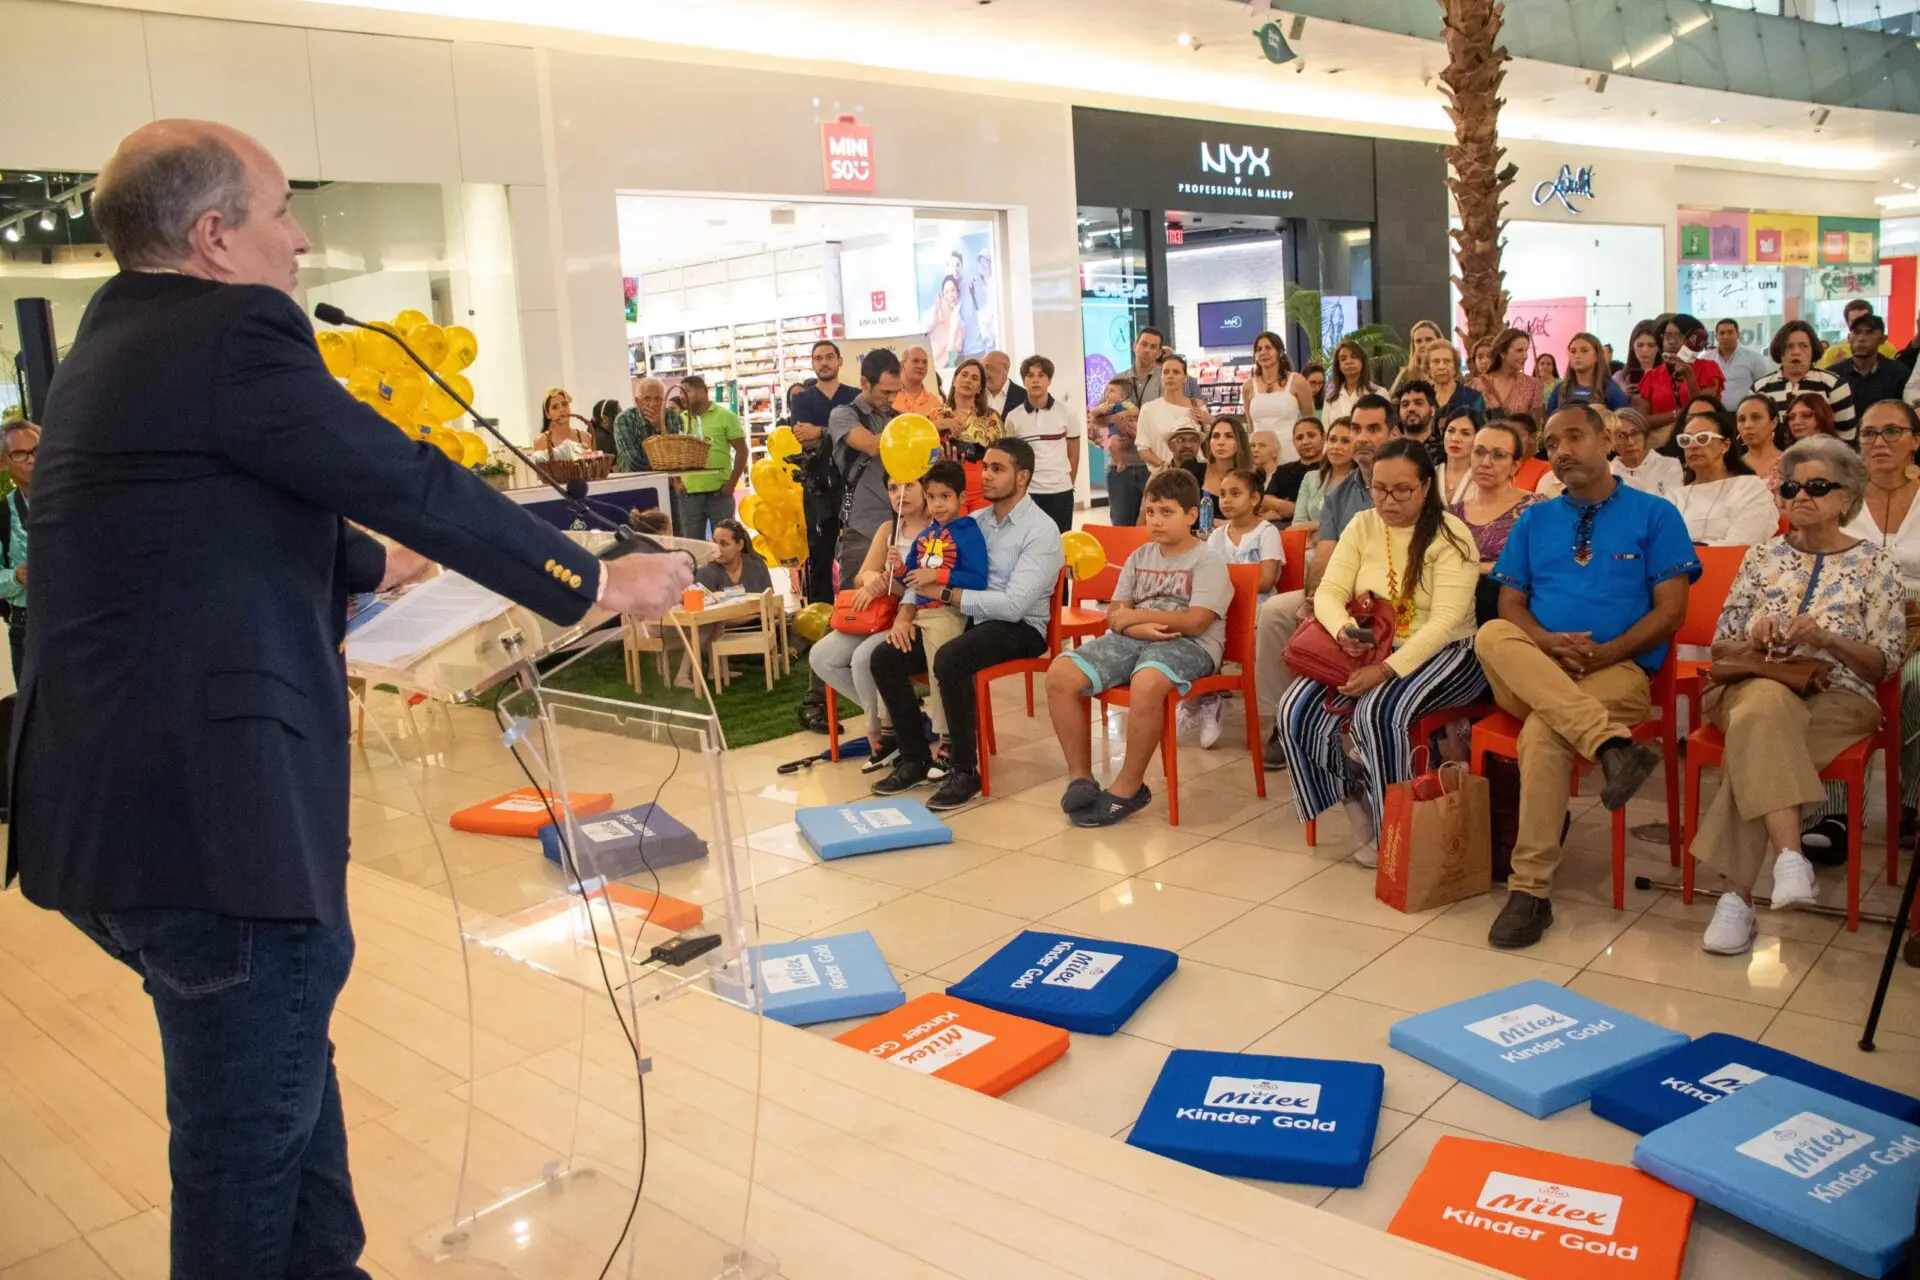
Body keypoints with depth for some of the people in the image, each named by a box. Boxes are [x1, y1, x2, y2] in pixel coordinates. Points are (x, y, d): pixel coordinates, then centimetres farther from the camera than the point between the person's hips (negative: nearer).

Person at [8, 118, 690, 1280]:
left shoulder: (111, 346, 15)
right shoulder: (233, 334, -14)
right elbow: (418, 484, -13)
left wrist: (371, 563, 43)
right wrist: (595, 582, -1)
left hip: (119, 798, 10)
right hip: (211, 813, -10)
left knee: (286, 1081, 25)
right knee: (249, 1135, 6)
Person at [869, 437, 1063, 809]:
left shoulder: (1041, 531, -10)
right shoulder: (973, 522, 11)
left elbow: (1014, 605, -22)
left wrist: (946, 594, -21)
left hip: (1020, 629, -7)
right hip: (969, 620, 7)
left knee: (949, 661, -35)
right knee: (885, 657, -10)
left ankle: (965, 769, -20)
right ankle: (915, 757, 3)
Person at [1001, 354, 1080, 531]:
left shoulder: (1066, 414, 0)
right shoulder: (1013, 417, 1)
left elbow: (1073, 455, 7)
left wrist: (1069, 484, 9)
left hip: (1060, 491, 0)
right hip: (1026, 492, 0)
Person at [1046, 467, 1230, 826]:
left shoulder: (1208, 562, 1)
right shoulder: (1139, 557, 19)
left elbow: (1195, 622, -13)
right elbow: (1116, 616, 12)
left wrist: (1134, 615, -5)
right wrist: (1140, 628, -12)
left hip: (1188, 645, -6)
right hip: (1134, 639, 6)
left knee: (1146, 682, -41)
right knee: (1060, 675, -18)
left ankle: (1128, 787, -24)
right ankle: (1080, 777, -9)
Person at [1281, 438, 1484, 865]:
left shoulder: (1450, 535, -9)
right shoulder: (1362, 527, 6)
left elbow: (1446, 621, -18)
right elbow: (1329, 592, -1)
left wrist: (1388, 669, -30)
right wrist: (1344, 630, -25)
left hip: (1441, 654, -5)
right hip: (1367, 650, 5)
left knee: (1378, 711, -35)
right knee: (1297, 709, -19)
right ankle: (1359, 817, -3)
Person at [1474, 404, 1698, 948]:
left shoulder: (1654, 515, 9)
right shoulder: (1533, 520, 19)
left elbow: (1670, 610, 1)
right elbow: (1511, 604, 11)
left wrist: (1604, 653, -14)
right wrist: (1548, 644, -11)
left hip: (1619, 670, -3)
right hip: (1529, 673, 3)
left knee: (1543, 730, -35)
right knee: (1492, 635, -33)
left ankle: (1531, 890, -27)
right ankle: (1611, 743, -42)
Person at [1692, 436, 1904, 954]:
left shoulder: (1873, 563, 11)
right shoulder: (1763, 556, 17)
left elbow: (1887, 661, 4)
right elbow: (1720, 646, 16)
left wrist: (1828, 639, -14)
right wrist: (1753, 644, -7)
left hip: (1838, 698, -1)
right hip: (1755, 687, 2)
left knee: (1756, 732, -34)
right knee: (1767, 703, -37)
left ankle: (1738, 895, -35)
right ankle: (1789, 857, -46)